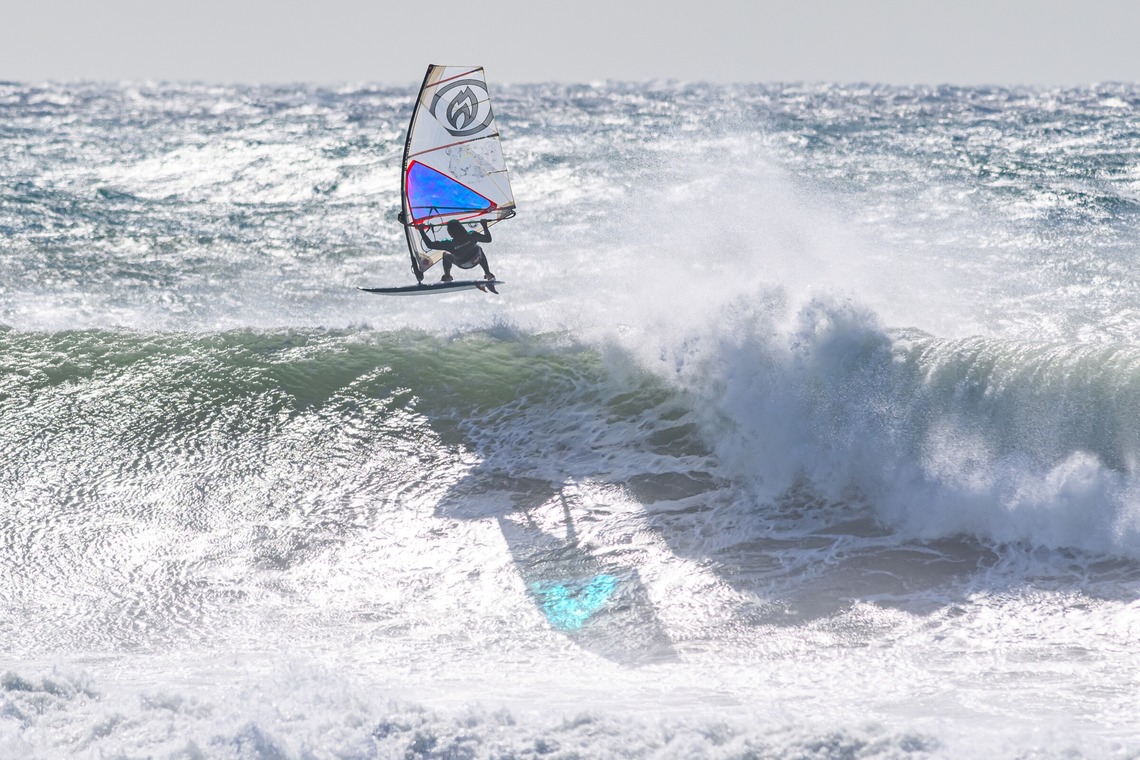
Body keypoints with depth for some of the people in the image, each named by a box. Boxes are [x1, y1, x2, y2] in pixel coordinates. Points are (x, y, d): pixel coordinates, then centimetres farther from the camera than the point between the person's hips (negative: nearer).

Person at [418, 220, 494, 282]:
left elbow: (430, 244, -34)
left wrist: (421, 231, -27)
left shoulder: (450, 244, -39)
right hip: (476, 260, 1)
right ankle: (488, 274, 38)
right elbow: (488, 239, -19)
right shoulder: (472, 236, -35)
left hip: (463, 265, -1)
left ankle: (447, 276, 21)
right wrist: (485, 226, -5)